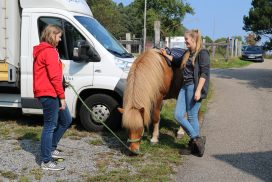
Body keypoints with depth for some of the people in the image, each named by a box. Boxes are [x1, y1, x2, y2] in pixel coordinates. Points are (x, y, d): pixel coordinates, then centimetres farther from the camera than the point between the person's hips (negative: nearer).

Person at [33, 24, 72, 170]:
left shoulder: (41, 51, 20)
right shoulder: (50, 51, -12)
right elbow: (55, 77, -18)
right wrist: (62, 96, -15)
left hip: (47, 93, 10)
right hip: (49, 94, -10)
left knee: (66, 120, 18)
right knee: (50, 126, -4)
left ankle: (51, 148, 27)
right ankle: (46, 162, 4)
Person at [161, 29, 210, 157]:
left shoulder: (202, 53, -9)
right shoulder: (187, 53, 15)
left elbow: (204, 73, -16)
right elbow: (177, 61, 34)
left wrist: (198, 90, -22)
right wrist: (166, 55, 23)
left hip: (194, 87, -8)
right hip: (185, 86, 9)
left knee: (192, 116, -1)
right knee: (178, 115, 4)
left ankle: (194, 146, 14)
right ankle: (197, 139, 14)